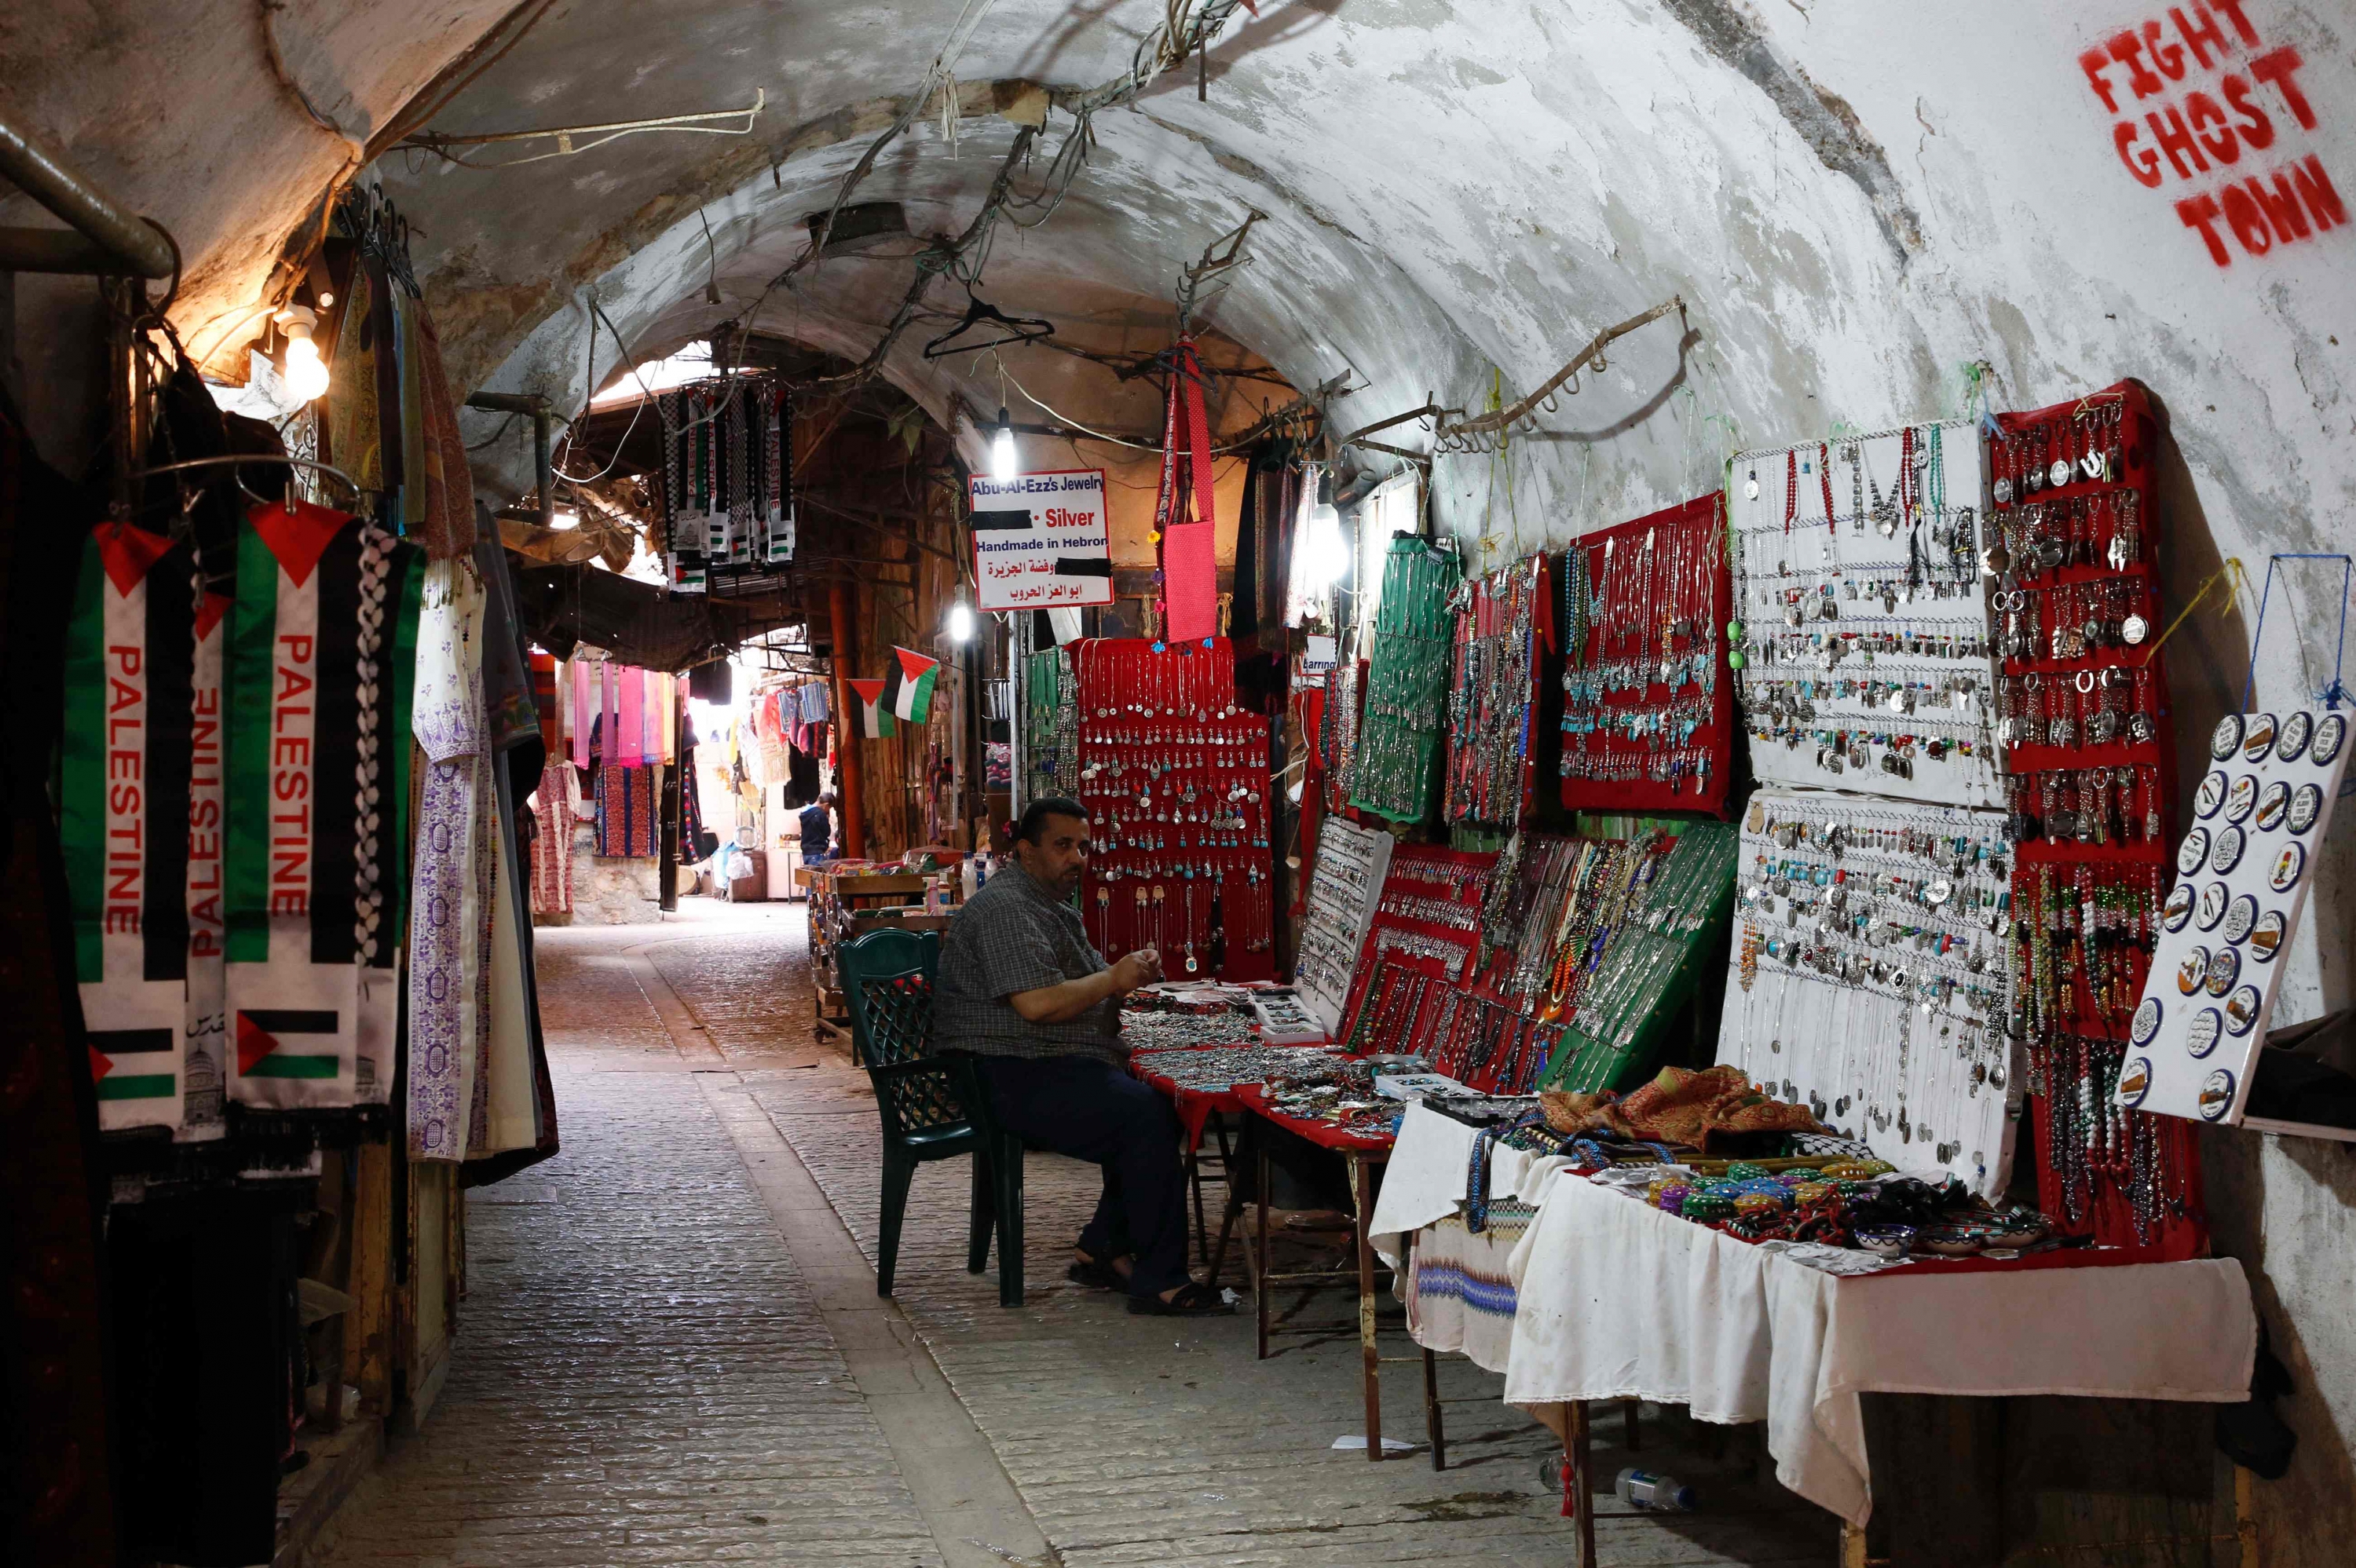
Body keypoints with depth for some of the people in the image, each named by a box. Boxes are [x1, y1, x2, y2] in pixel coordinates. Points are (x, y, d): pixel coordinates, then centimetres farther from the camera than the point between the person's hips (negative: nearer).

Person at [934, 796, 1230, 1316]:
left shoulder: (1052, 905, 21)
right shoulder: (1006, 908, -13)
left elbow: (1080, 987, 28)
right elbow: (1038, 1003, -25)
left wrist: (1132, 970, 5)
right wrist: (1114, 979, -11)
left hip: (1062, 1067, 11)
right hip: (1016, 1078, -11)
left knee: (1158, 1100, -4)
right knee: (1147, 1115, -25)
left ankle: (1103, 1250, 2)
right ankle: (1158, 1279, -19)